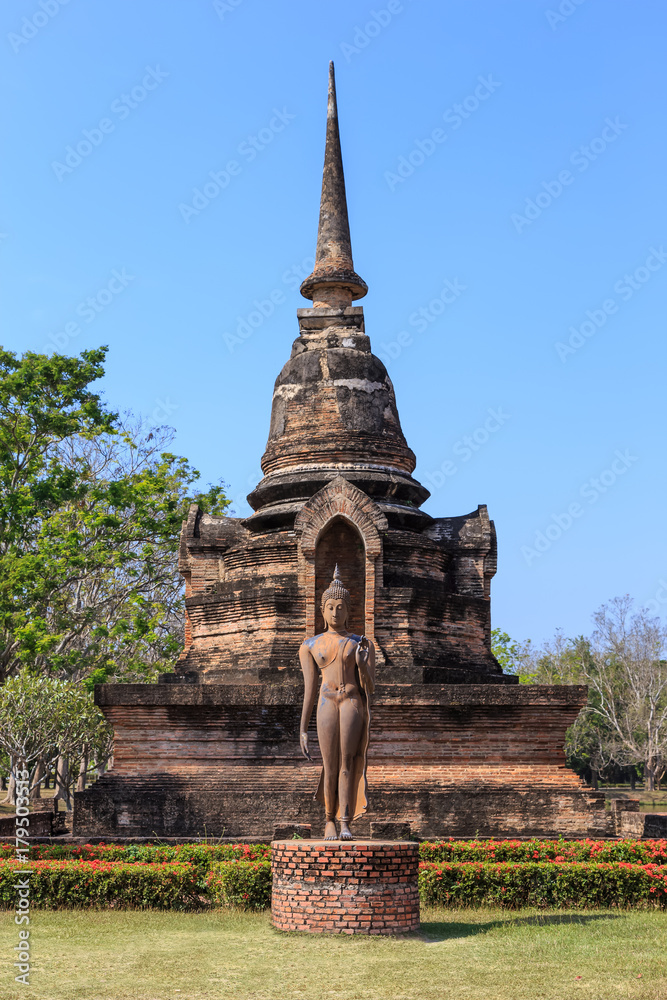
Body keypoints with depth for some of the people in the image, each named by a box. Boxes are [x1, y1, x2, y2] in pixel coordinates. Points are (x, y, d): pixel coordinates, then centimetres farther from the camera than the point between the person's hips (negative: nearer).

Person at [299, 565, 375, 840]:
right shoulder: (310, 646, 14)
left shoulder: (362, 644, 12)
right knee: (330, 768, -3)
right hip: (327, 702, 1)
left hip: (353, 701, -1)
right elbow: (309, 689, 12)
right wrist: (303, 730, 7)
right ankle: (330, 821, 15)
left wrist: (362, 665, -12)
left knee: (347, 763, -13)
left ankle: (346, 824, -14)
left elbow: (370, 688, 9)